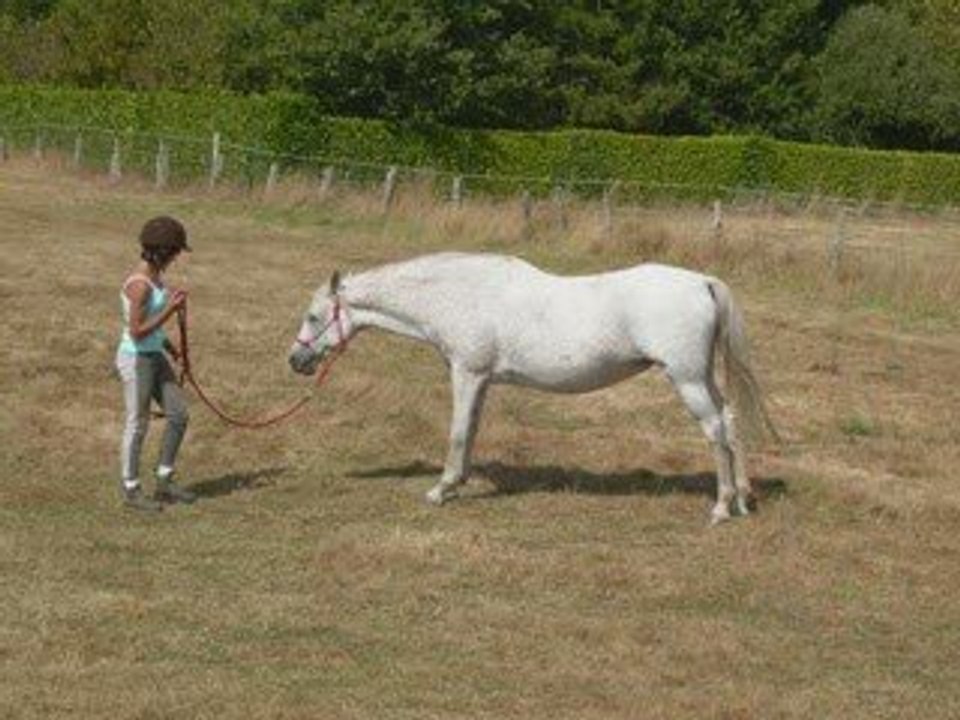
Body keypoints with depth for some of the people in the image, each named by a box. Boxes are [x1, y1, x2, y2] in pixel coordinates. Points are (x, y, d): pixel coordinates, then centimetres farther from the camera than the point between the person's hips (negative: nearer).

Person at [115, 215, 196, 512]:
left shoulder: (154, 274, 5)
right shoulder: (139, 284, -24)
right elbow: (136, 331, -24)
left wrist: (170, 347, 9)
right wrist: (171, 309, -22)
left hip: (154, 357, 9)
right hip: (136, 359, -9)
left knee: (178, 415, 11)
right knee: (138, 426, 3)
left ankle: (164, 482, 22)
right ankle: (131, 490, 18)